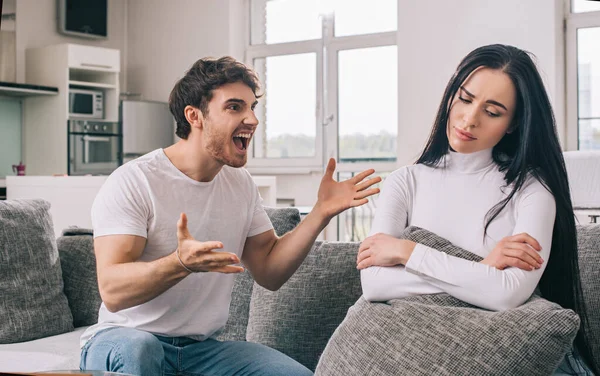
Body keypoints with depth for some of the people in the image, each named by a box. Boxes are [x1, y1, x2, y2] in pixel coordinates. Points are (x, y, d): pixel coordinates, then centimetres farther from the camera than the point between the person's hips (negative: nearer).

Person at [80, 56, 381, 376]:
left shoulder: (241, 184, 7)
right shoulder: (132, 182, -14)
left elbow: (268, 272, 6)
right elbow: (112, 291, -23)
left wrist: (321, 213, -4)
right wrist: (181, 262, -41)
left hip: (202, 348, 4)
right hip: (124, 339, -4)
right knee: (136, 349, -38)